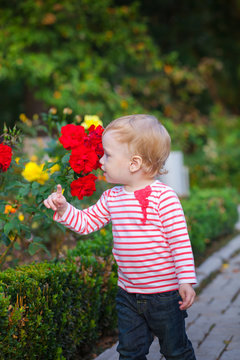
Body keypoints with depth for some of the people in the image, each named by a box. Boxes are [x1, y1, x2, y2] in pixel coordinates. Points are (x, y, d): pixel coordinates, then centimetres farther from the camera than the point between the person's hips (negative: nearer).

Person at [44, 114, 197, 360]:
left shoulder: (163, 197, -18)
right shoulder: (112, 198, 3)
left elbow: (180, 240, -18)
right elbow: (86, 222, 12)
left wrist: (186, 280, -19)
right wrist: (63, 209, -5)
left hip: (165, 292, -6)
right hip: (128, 293, 6)